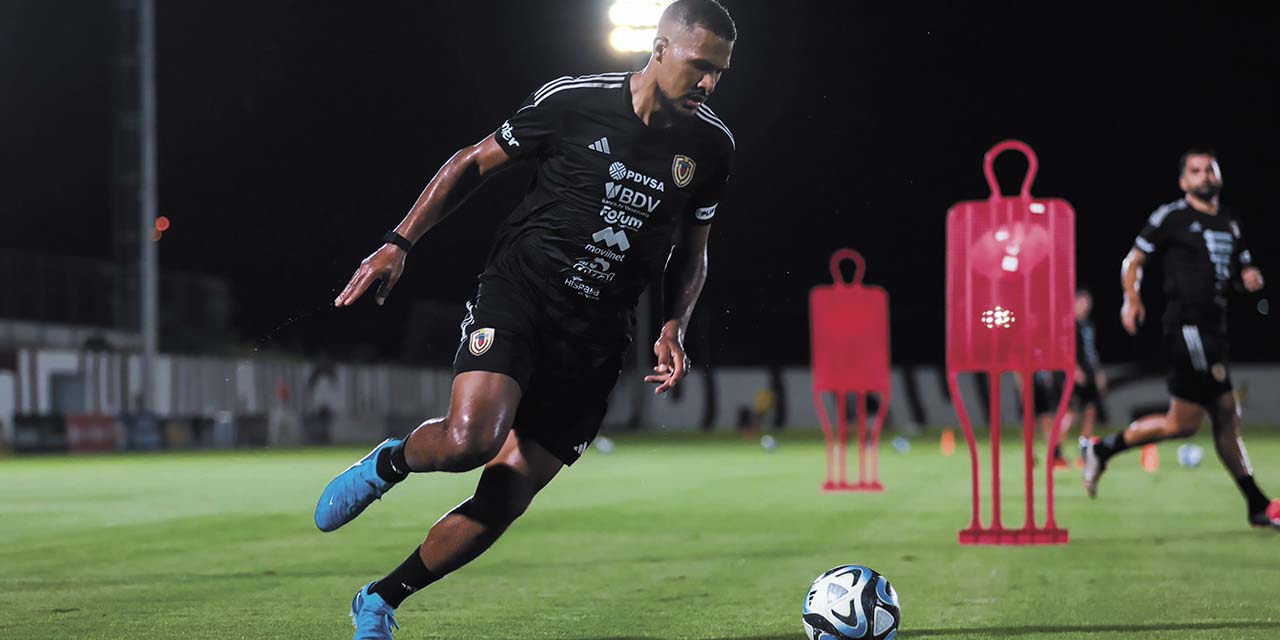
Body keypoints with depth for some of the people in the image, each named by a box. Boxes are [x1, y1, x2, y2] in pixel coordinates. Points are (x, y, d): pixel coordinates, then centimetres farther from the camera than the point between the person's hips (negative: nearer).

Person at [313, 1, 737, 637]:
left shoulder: (711, 144, 4)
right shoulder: (572, 100, -7)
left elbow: (692, 251, 18)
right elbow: (473, 162, 3)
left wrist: (674, 328, 1)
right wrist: (398, 244, -5)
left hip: (596, 339, 4)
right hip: (517, 294, -4)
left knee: (506, 497, -1)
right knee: (469, 438, -30)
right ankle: (388, 463, 6)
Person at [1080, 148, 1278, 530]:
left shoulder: (1230, 223, 19)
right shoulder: (1171, 217, -1)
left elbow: (1243, 268, 27)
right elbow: (1134, 260, 2)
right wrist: (1132, 300, -13)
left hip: (1213, 327, 8)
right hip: (1187, 323, -8)